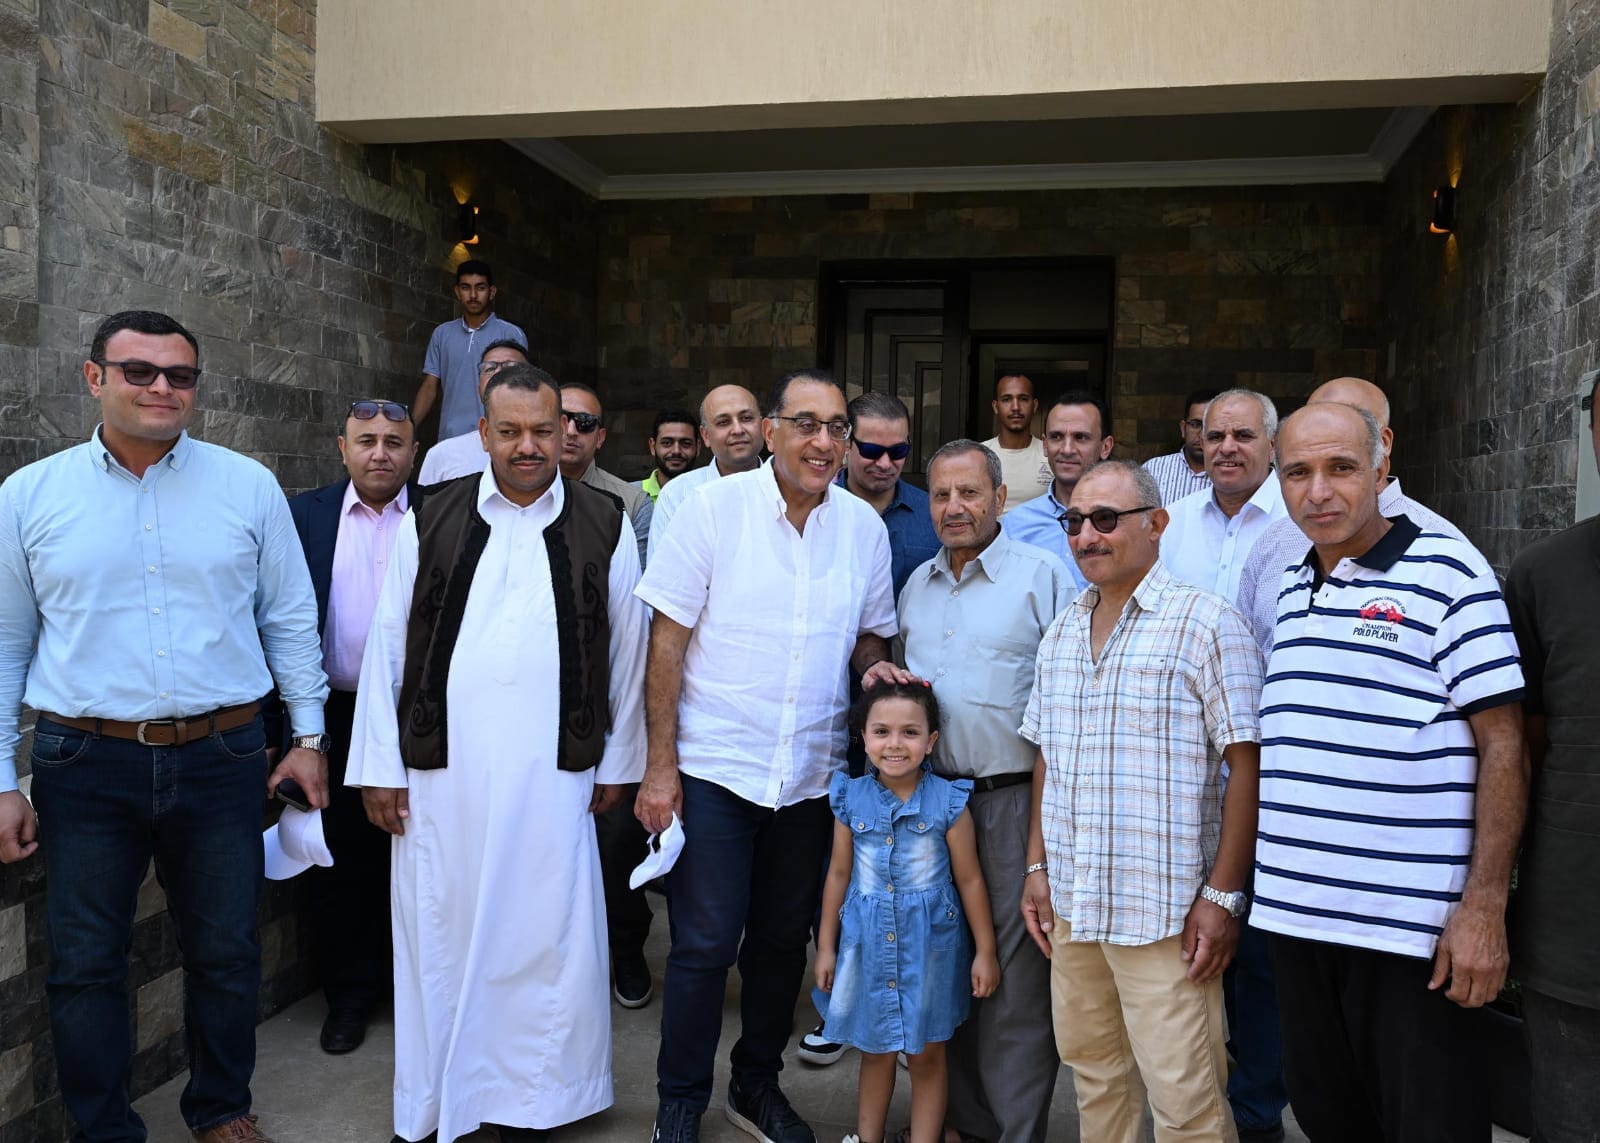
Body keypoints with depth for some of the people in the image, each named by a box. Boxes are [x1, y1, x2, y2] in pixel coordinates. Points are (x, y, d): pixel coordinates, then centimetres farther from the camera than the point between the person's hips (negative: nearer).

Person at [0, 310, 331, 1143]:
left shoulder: (248, 486, 1)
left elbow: (290, 620, 6)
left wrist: (308, 734, 4)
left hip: (222, 759, 0)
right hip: (87, 767, 0)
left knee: (225, 954, 13)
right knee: (83, 966, 11)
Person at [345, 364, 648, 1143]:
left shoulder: (604, 528, 3)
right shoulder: (430, 520, 4)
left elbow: (627, 655, 8)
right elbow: (386, 648, 5)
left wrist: (617, 762, 9)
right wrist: (379, 766, 3)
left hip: (552, 779, 0)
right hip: (438, 777, 1)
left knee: (543, 941, 5)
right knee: (438, 939, 10)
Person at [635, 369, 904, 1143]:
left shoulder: (864, 525, 1)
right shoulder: (715, 507, -9)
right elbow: (667, 639, -8)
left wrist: (875, 664, -11)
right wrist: (660, 765, -11)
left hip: (811, 775, 4)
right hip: (713, 768, -3)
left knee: (784, 939, 16)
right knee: (704, 946, 2)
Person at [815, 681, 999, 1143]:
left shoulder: (948, 802, -10)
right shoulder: (852, 799, -4)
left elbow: (969, 879, -3)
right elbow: (839, 875, 5)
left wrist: (985, 951, 0)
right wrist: (826, 946, 8)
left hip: (929, 942, -2)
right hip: (868, 942, 2)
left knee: (927, 1055, 11)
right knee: (874, 1051, 16)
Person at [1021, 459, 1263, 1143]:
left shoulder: (1205, 623, -9)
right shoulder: (1061, 633, 11)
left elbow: (1246, 763, -12)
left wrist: (1222, 894, -14)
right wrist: (1038, 867, 12)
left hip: (1165, 912, -6)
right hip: (1070, 906, 6)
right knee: (1093, 1074, 18)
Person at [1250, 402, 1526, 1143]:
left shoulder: (1446, 572, -7)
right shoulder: (1292, 593, 12)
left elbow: (1502, 746, -10)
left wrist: (1484, 906, -15)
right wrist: (1237, 883, 13)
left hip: (1411, 929, -6)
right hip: (1294, 914, 6)